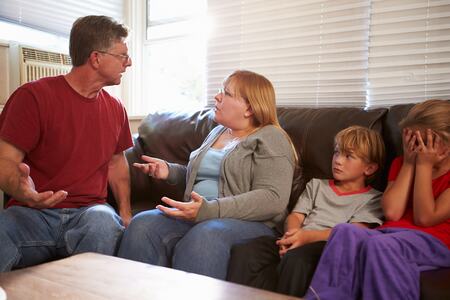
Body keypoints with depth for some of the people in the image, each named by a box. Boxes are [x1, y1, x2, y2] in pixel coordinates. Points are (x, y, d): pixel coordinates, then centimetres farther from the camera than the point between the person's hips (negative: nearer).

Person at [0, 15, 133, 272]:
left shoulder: (115, 108, 13)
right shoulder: (34, 96, -3)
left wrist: (125, 212, 9)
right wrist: (21, 189, -29)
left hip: (88, 212, 4)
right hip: (33, 212, -3)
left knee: (104, 223, -33)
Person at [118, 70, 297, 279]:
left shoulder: (271, 139, -2)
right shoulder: (217, 131, 21)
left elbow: (273, 199, -16)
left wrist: (208, 210, -24)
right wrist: (169, 170, 15)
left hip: (247, 222, -6)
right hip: (196, 216, 6)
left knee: (202, 239, -38)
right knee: (142, 225, -21)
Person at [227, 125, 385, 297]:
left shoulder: (372, 199, 12)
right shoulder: (317, 185, 28)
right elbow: (295, 216, 17)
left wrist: (308, 236, -18)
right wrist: (291, 236, -8)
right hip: (299, 244, 5)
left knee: (296, 258, -39)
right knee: (243, 251, -23)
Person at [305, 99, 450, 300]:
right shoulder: (400, 164, 20)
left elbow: (425, 218, -6)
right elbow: (391, 213, 3)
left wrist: (423, 165, -3)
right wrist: (408, 164, 4)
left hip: (433, 241, -4)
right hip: (391, 232, 5)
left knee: (378, 244, -37)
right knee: (344, 232, -29)